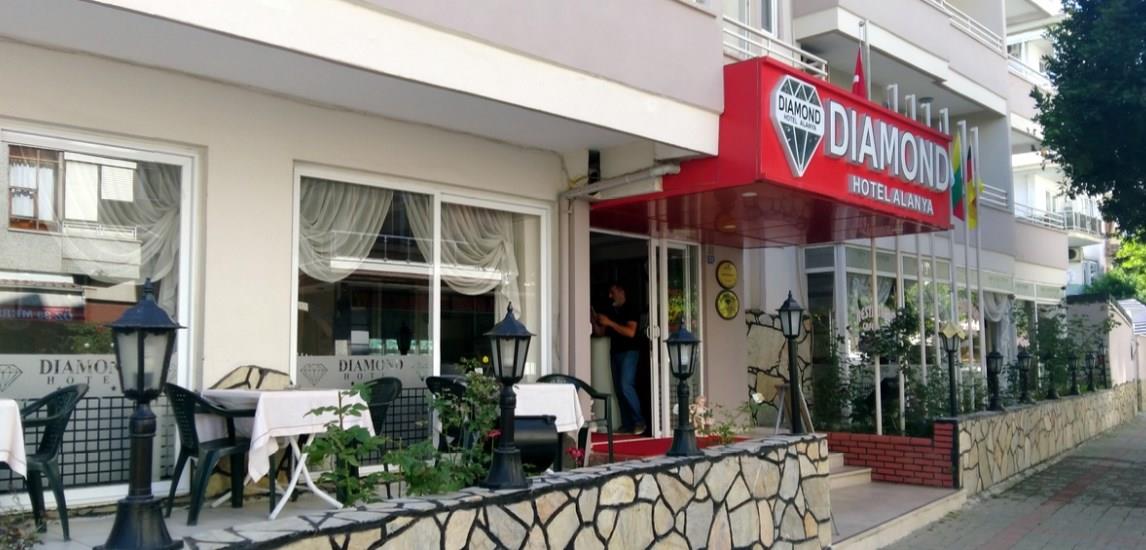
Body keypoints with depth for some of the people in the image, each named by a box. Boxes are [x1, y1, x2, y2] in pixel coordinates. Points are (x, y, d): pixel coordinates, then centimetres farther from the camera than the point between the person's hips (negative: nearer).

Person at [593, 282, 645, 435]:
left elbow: (631, 332, -16)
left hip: (629, 352, -7)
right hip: (615, 352, 7)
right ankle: (627, 424, 7)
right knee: (619, 389, 4)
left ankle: (639, 421, -10)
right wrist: (594, 321, -2)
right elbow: (600, 332, 16)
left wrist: (610, 323, -17)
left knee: (626, 386, -18)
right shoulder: (610, 311, 15)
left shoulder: (630, 309, -5)